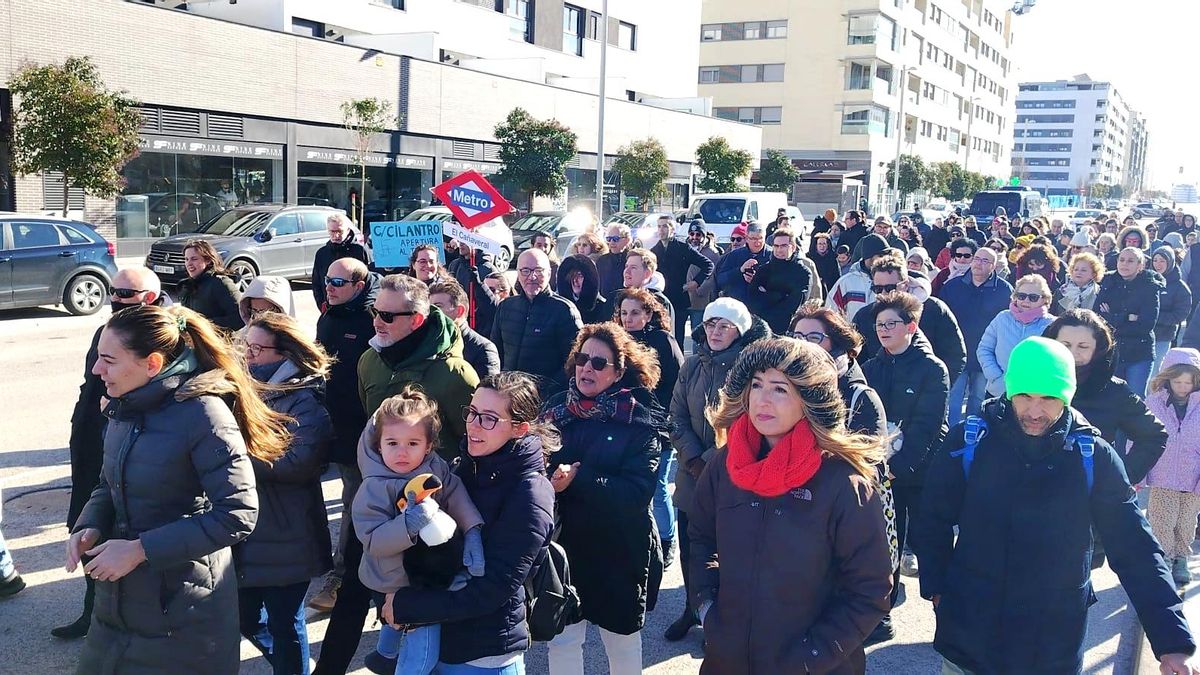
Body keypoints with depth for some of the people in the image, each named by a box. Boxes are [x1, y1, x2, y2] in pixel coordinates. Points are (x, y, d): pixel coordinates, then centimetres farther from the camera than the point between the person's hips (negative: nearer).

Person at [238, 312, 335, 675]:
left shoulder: (304, 400, -14)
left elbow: (300, 462, -26)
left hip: (284, 540, -7)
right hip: (245, 534, 8)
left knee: (284, 624, 7)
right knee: (246, 619, 18)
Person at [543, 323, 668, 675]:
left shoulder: (639, 422, -11)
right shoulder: (556, 408, 1)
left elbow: (637, 493, -20)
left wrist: (578, 477, -27)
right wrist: (544, 474, -20)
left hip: (618, 553, -3)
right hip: (563, 545, 3)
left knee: (622, 639, 17)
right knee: (561, 640, 11)